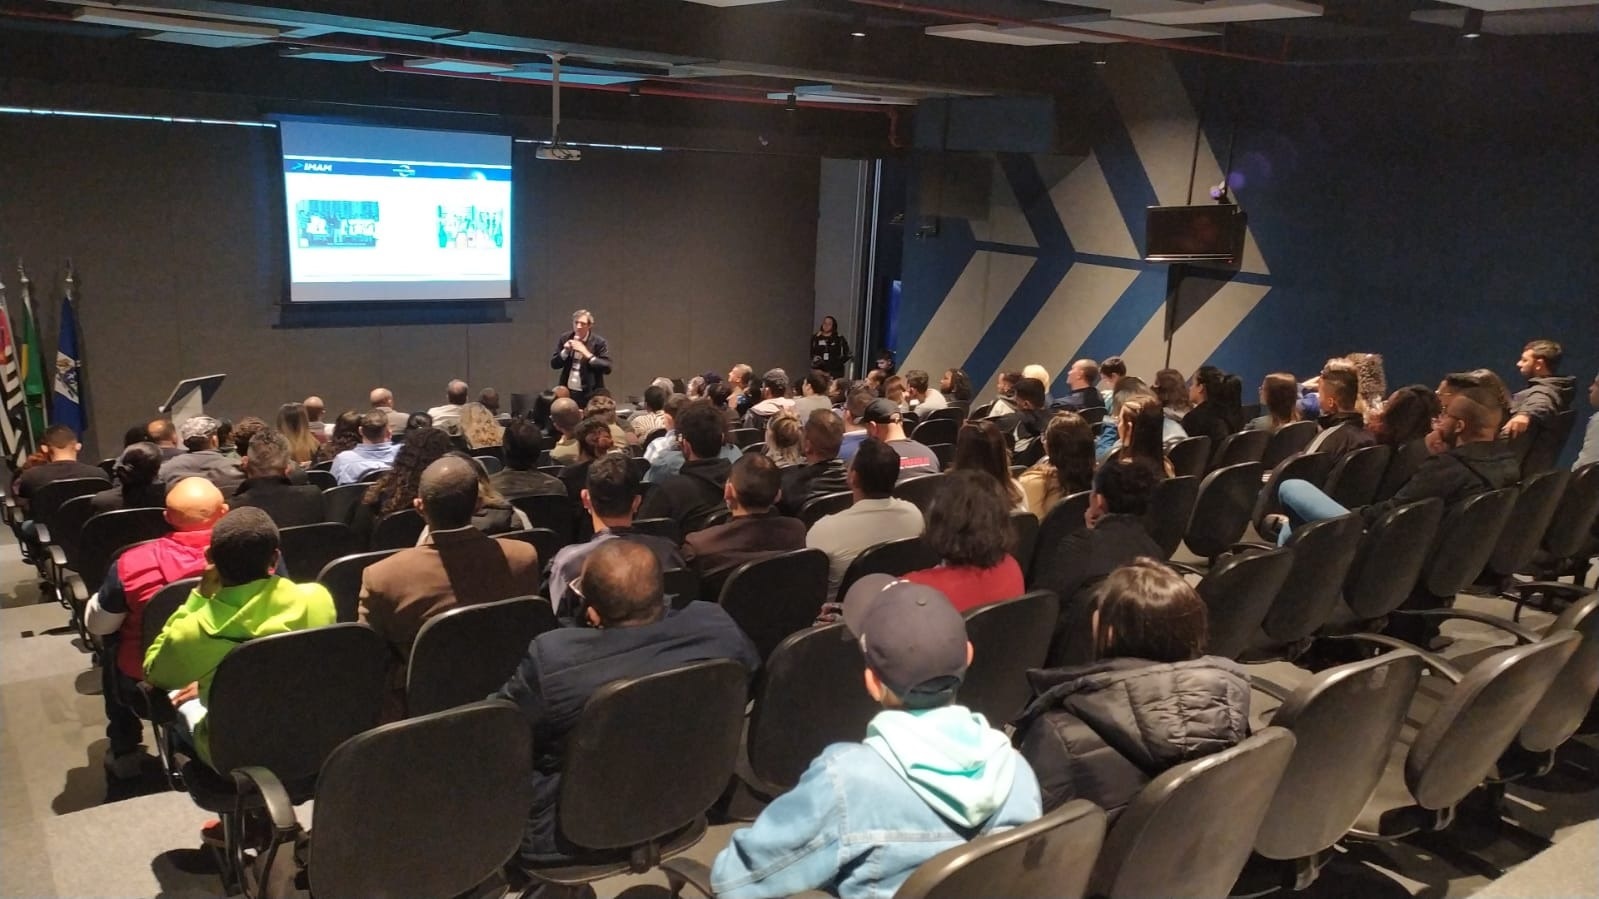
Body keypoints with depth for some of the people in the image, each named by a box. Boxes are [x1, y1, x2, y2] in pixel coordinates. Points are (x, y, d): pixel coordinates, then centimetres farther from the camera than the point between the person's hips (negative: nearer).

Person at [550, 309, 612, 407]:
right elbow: (554, 364, 6)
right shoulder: (565, 338, 4)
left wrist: (586, 353, -21)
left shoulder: (599, 342, -7)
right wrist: (565, 351, -13)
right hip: (567, 391, 4)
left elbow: (607, 368, -15)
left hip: (589, 393, -4)